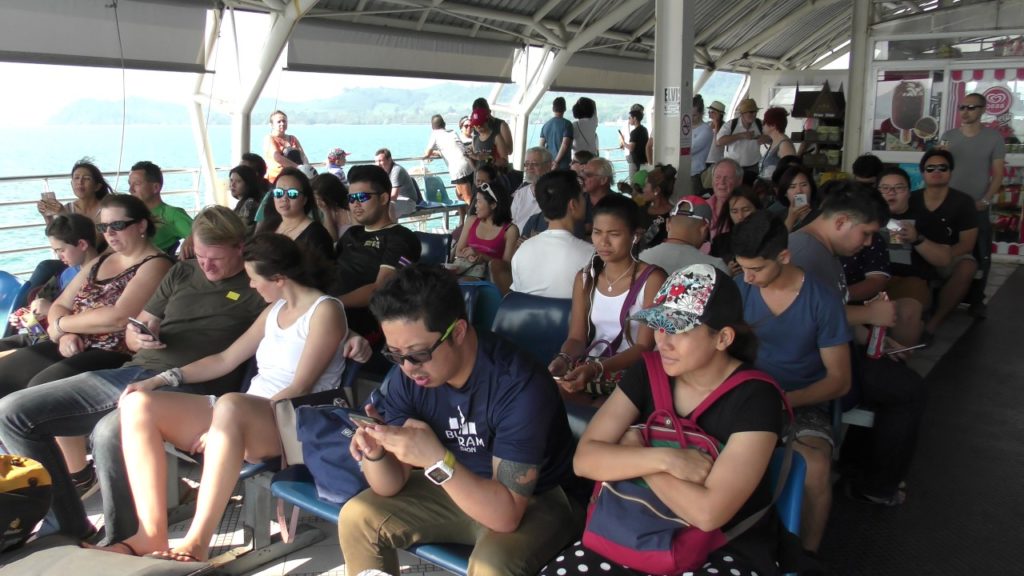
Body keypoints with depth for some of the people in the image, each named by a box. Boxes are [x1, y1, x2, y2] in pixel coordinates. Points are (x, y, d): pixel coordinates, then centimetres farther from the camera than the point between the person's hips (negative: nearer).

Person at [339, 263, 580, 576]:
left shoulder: (519, 386, -32)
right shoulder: (408, 377, -12)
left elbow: (506, 513, -31)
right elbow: (392, 486, -6)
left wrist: (435, 460, -41)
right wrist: (375, 455, -28)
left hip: (535, 502, -6)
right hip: (455, 489, 6)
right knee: (357, 516, -2)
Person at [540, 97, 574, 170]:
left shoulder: (545, 125, 9)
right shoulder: (566, 124, -7)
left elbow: (541, 145, 7)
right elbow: (565, 144, -16)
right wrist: (556, 161, -14)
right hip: (563, 165, -5)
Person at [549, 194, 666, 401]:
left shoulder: (652, 279, -6)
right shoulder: (584, 278, 11)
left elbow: (644, 347, -12)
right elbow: (577, 337, 6)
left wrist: (596, 368, -27)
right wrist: (563, 359, -18)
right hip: (589, 367, 5)